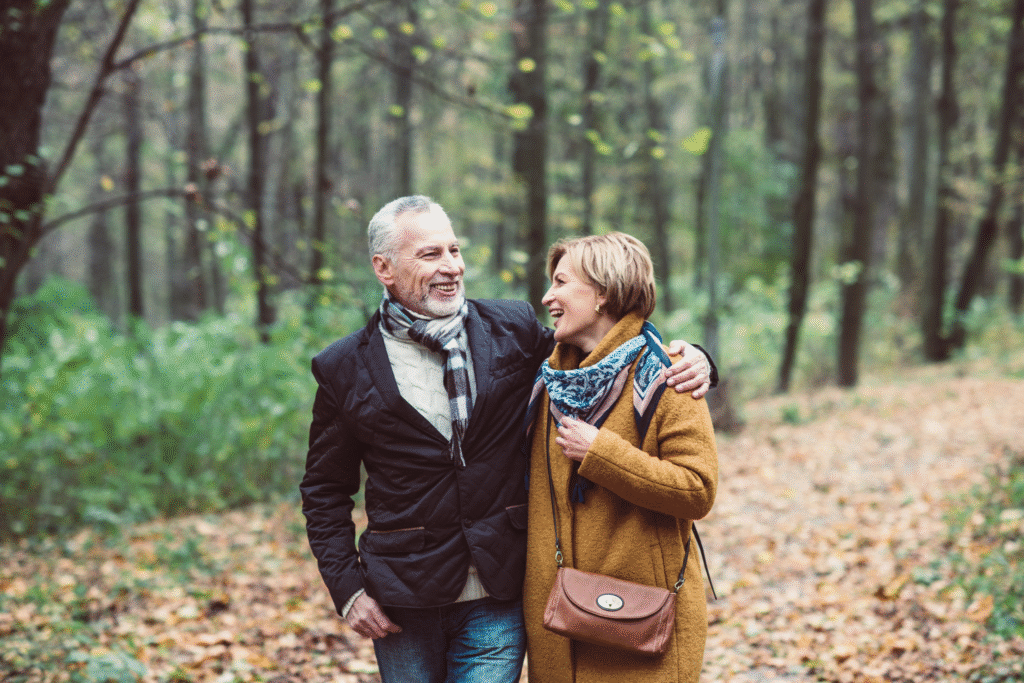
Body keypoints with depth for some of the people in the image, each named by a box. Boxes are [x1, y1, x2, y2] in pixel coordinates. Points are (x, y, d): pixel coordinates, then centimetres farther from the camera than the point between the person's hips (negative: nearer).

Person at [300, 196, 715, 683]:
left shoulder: (513, 329, 2)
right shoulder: (345, 368, 0)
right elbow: (325, 489, 7)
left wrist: (682, 362, -6)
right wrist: (346, 587, -2)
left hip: (497, 601, 0)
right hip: (403, 604, 0)